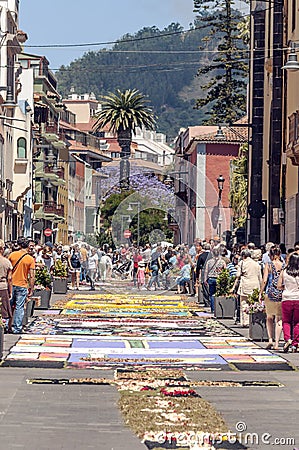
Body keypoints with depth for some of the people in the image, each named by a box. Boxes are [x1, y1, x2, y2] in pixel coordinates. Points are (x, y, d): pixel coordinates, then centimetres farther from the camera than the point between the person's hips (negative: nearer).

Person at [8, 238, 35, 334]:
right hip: (22, 286, -2)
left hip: (11, 284, 2)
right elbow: (31, 276, -8)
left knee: (10, 306, 14)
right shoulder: (30, 259, -7)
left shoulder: (12, 255, -2)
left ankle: (9, 326, 16)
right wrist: (31, 290, -1)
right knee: (19, 307, 4)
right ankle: (17, 328, 6)